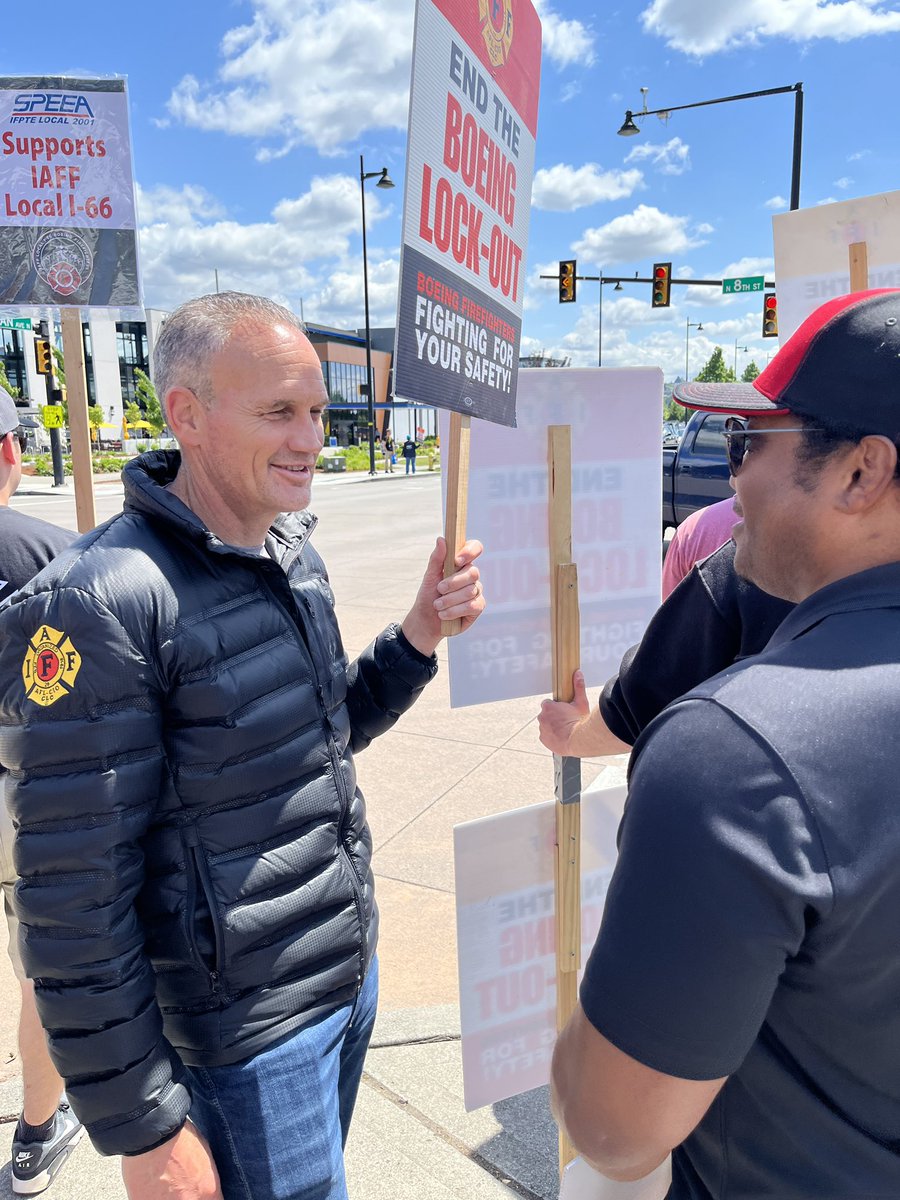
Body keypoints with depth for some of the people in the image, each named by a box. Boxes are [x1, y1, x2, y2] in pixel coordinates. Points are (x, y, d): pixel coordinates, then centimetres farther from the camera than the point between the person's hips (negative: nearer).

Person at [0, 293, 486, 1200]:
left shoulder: (295, 554, 1)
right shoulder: (99, 604, -24)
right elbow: (74, 900, -21)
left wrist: (419, 634, -4)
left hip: (350, 972, 8)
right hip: (248, 1028, -7)